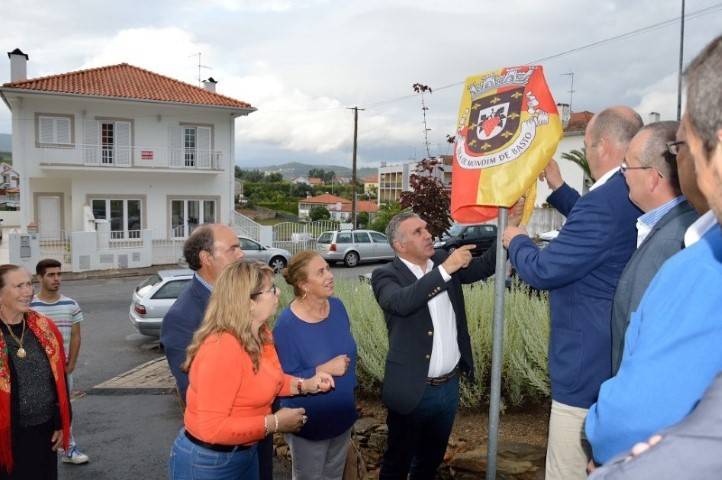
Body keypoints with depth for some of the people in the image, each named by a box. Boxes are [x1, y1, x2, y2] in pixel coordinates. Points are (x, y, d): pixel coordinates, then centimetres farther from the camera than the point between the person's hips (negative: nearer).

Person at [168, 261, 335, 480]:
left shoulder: (261, 334, -2)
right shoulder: (222, 349, -30)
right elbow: (212, 428, -30)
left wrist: (304, 385, -3)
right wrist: (275, 423, -24)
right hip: (208, 462, -8)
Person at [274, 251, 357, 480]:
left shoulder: (337, 306, -7)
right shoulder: (286, 325, -25)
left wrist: (349, 384, 9)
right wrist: (325, 369, -28)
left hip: (343, 414, 5)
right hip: (309, 424, -5)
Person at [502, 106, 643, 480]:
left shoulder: (604, 200, -25)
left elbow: (541, 271, -22)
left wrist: (516, 241, -1)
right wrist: (558, 188, 26)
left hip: (588, 369, -10)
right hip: (625, 362, 10)